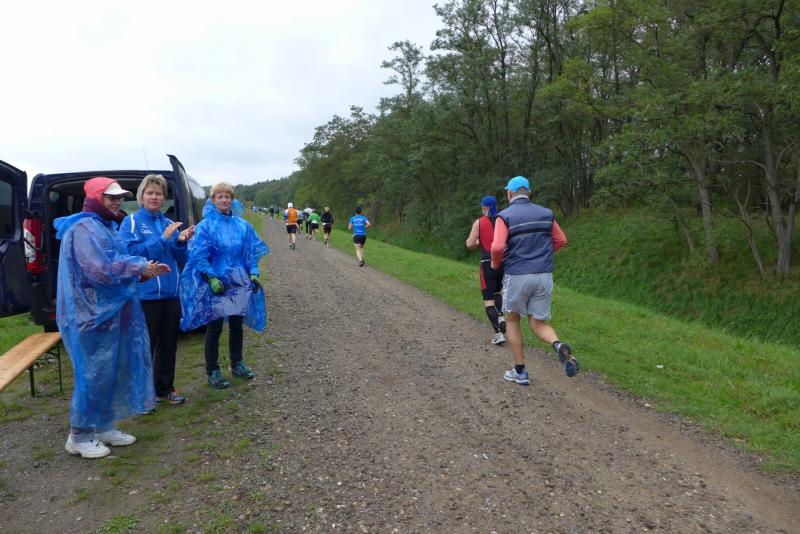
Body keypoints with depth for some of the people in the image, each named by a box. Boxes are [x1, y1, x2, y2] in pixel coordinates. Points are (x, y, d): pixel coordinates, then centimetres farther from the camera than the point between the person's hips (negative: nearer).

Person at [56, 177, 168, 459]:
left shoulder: (104, 226, 16)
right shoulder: (85, 228, -16)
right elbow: (101, 269, -26)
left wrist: (143, 270, 4)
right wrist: (139, 267, -15)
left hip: (107, 310, 10)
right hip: (91, 314, -10)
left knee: (110, 371, 15)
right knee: (94, 373, -2)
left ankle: (103, 427, 27)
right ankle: (79, 436, 12)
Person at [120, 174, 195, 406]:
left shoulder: (169, 224, 9)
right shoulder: (131, 222, -3)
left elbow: (181, 260, 11)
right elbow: (131, 253, -16)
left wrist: (181, 242, -9)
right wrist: (162, 239, -21)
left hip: (171, 293, 5)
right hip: (146, 295, -5)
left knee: (168, 345, 14)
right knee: (145, 346, 3)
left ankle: (165, 388, 28)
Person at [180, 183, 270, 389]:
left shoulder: (242, 225, 5)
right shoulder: (205, 226, -7)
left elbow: (251, 252, 10)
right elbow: (199, 256, -10)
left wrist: (253, 273, -1)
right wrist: (212, 278, -20)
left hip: (239, 283, 4)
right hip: (216, 284, -4)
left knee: (237, 325, 15)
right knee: (215, 328, 4)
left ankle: (237, 364, 30)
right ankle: (213, 372, 14)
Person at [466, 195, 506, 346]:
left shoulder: (479, 222, -3)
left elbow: (470, 245, -6)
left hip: (488, 264, -4)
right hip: (504, 263, 4)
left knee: (488, 301, 4)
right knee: (496, 292, 29)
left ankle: (499, 333, -7)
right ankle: (500, 317, 4)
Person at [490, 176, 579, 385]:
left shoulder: (505, 216, -8)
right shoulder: (545, 214, 7)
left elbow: (498, 247, -19)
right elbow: (561, 240, 13)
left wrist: (495, 264, 2)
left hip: (517, 276, -3)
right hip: (544, 276, 4)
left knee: (512, 320, 18)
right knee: (538, 324, 13)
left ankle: (520, 371, 19)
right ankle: (559, 345, -21)